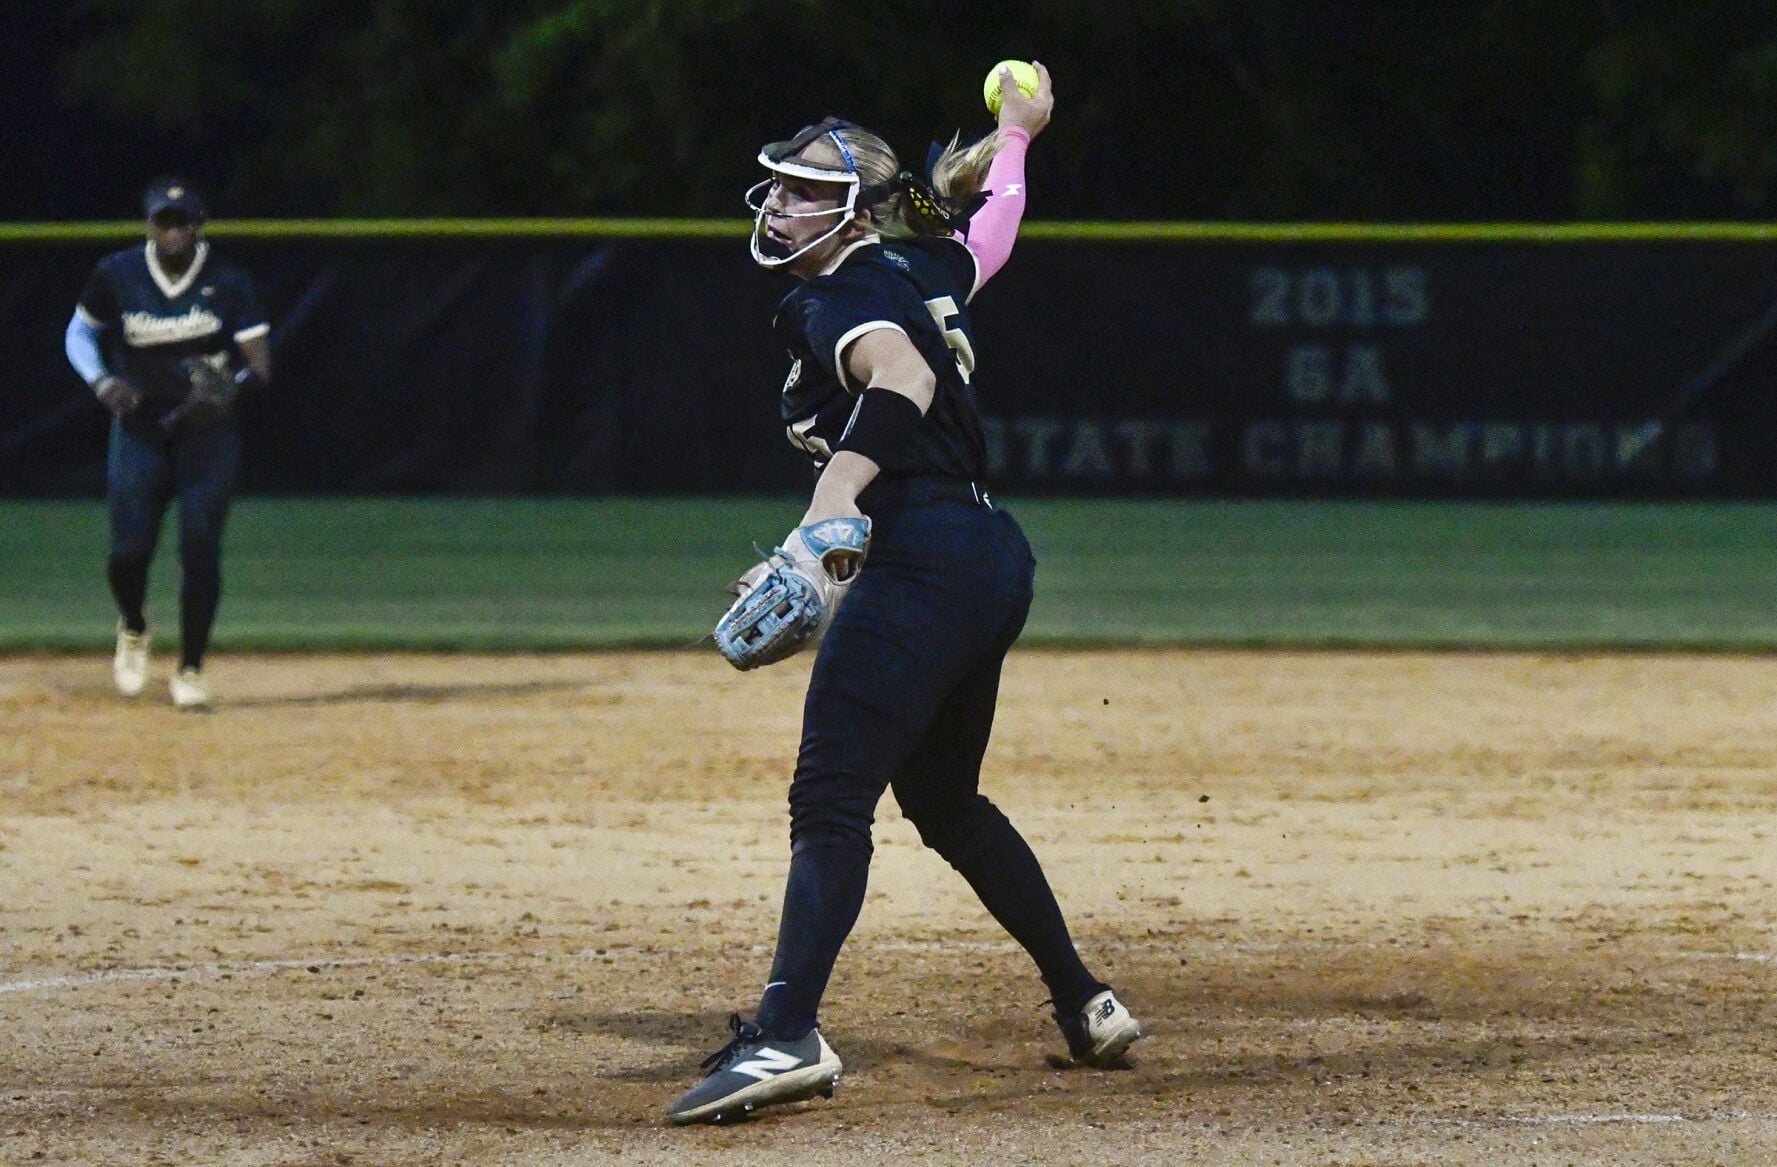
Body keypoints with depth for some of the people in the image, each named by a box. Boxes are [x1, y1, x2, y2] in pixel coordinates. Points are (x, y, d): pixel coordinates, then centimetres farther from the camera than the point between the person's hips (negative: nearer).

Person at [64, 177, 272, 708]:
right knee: (129, 550, -6)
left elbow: (259, 368, -10)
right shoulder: (116, 275, -4)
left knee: (200, 550, -6)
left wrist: (228, 385, -32)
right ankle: (133, 628, 28)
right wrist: (102, 381, -8)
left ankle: (191, 669, 10)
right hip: (139, 430, 1)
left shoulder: (229, 284, -8)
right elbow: (80, 333, 11)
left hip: (208, 432, -1)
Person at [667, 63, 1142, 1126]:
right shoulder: (926, 271, 18)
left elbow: (901, 376, -27)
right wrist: (1013, 139, 59)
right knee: (942, 795, 25)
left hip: (925, 558, -10)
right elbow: (989, 228, 38)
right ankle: (1086, 1004, 29)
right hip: (996, 559, 10)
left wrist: (830, 512, -39)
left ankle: (788, 1035, -32)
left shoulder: (842, 297, -6)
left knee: (830, 796, -18)